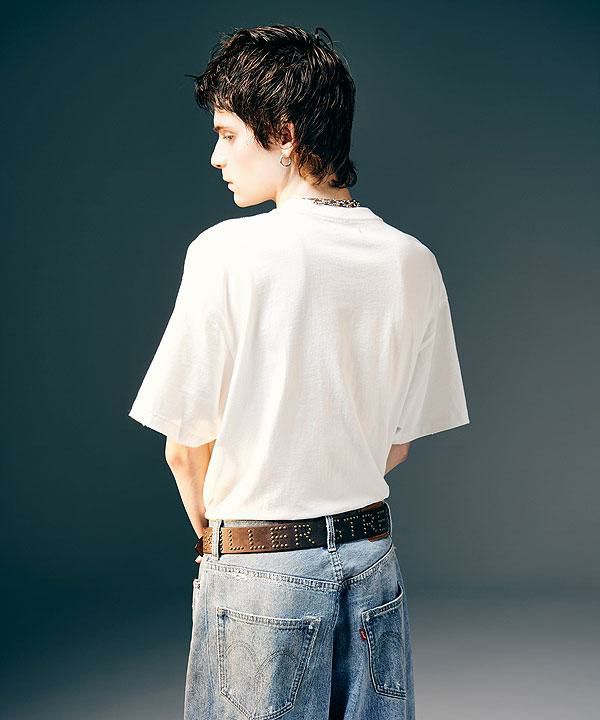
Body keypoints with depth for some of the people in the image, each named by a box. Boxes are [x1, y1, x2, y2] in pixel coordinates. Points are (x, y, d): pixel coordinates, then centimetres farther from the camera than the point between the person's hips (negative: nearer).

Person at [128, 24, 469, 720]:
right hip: (373, 552, 5)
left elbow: (185, 447, -9)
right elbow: (398, 443, 6)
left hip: (260, 566, -4)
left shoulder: (227, 253, -15)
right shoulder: (413, 262, -1)